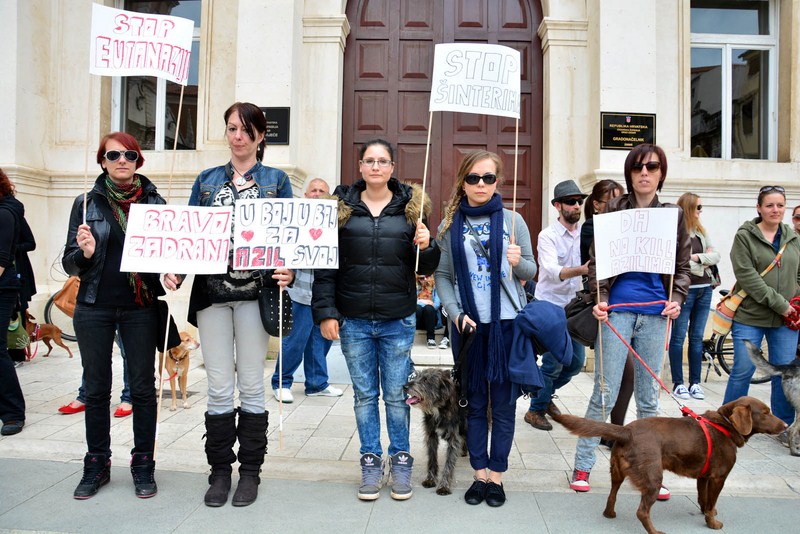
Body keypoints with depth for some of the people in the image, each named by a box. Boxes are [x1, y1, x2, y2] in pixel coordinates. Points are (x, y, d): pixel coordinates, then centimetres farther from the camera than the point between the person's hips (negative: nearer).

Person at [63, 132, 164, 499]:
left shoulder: (155, 202, 4)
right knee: (96, 389, 8)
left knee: (143, 387, 4)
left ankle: (143, 465, 17)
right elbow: (70, 263, 3)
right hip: (94, 308, 1)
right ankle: (97, 466, 22)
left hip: (141, 308, 0)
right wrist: (85, 252, -19)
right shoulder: (87, 203, 4)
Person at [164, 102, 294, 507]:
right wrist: (175, 269, -6)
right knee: (219, 387, 5)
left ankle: (250, 471, 18)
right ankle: (220, 470, 19)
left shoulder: (276, 181, 7)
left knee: (251, 385, 5)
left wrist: (287, 270, -17)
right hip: (212, 290, 2)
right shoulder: (206, 180, 14)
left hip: (255, 291, -2)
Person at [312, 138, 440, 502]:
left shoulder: (410, 206, 4)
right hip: (353, 321, 1)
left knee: (396, 394, 7)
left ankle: (401, 460, 24)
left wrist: (426, 246, -15)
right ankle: (370, 462, 24)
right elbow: (326, 264, 2)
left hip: (398, 321, 0)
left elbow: (425, 268, 6)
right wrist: (326, 312, -5)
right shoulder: (342, 206, 3)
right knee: (364, 394, 10)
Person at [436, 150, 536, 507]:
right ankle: (480, 474, 21)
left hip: (507, 323, -1)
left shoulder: (512, 220, 3)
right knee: (474, 402, 9)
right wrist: (456, 313, -10)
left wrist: (519, 262, -16)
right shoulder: (450, 225, 5)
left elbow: (531, 272, 6)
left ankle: (497, 475, 18)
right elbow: (442, 276, 4)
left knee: (503, 403, 5)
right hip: (468, 325, 1)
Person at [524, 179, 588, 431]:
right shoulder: (548, 236, -14)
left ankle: (545, 393, 35)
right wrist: (581, 270, -48)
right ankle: (535, 409, 15)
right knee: (553, 362, -5)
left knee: (577, 361, 11)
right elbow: (552, 270, -31)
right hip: (550, 307, -6)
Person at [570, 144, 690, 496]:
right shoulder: (614, 210, 3)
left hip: (656, 313, 3)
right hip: (618, 309, -2)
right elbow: (597, 259, 1)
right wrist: (599, 300, -12)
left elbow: (682, 265, 13)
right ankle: (582, 465, 12)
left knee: (648, 397, 10)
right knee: (604, 392, 0)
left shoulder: (673, 215, 10)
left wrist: (677, 299, -3)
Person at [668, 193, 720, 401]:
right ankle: (678, 383, 7)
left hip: (704, 289, 7)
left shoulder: (701, 231, 14)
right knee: (679, 337, 0)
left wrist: (698, 257, -10)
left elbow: (715, 256, 8)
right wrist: (702, 266, -8)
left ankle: (695, 382, 16)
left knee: (697, 337, 9)